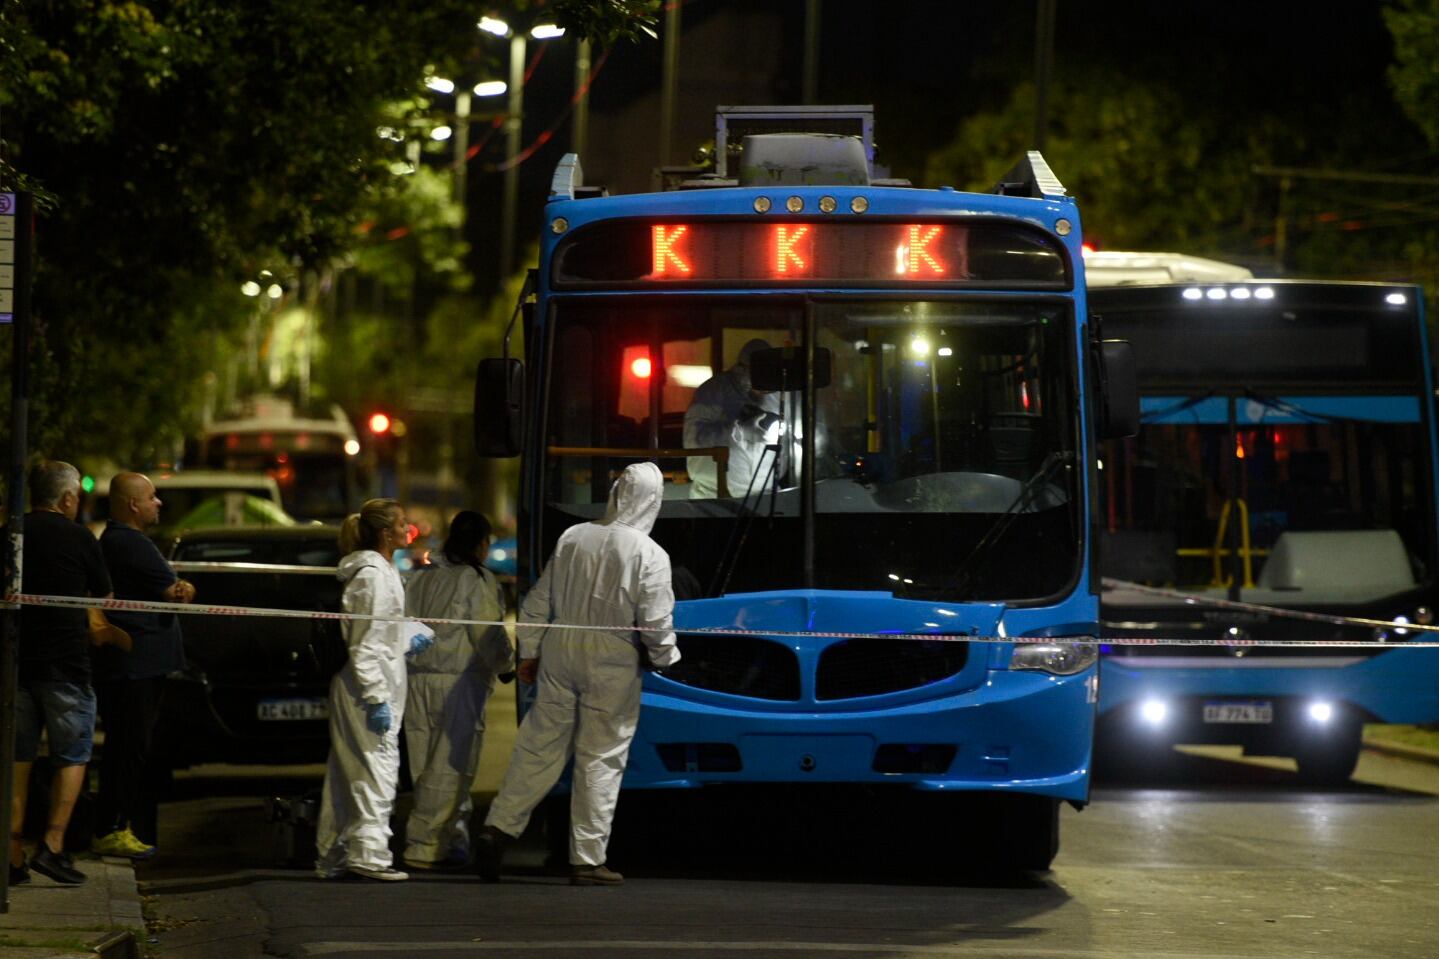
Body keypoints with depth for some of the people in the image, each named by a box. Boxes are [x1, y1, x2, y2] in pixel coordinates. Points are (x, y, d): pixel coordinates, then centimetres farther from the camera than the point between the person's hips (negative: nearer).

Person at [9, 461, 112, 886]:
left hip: (14, 661, 3)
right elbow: (104, 597, 6)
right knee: (72, 756, 8)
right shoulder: (78, 538, -5)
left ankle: (13, 857, 5)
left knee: (17, 760, 8)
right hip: (65, 663, -3)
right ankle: (52, 844, -5)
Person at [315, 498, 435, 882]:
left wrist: (406, 641, 23)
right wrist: (376, 698, -21)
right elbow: (365, 644, -19)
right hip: (369, 684, -11)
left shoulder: (381, 571, 16)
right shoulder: (372, 574, -16)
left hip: (363, 685, 11)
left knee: (348, 771, 12)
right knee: (377, 765, -9)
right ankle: (368, 852, -10)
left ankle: (333, 856, 16)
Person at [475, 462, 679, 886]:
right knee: (601, 759, 3)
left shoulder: (573, 537, 3)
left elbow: (538, 601, 9)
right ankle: (587, 859, 6)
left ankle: (498, 827, 5)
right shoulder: (649, 554, -9)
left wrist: (529, 652, 18)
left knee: (539, 746, 11)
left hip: (561, 648, 4)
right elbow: (656, 621, -10)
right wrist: (666, 657, 10)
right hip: (613, 662, -4)